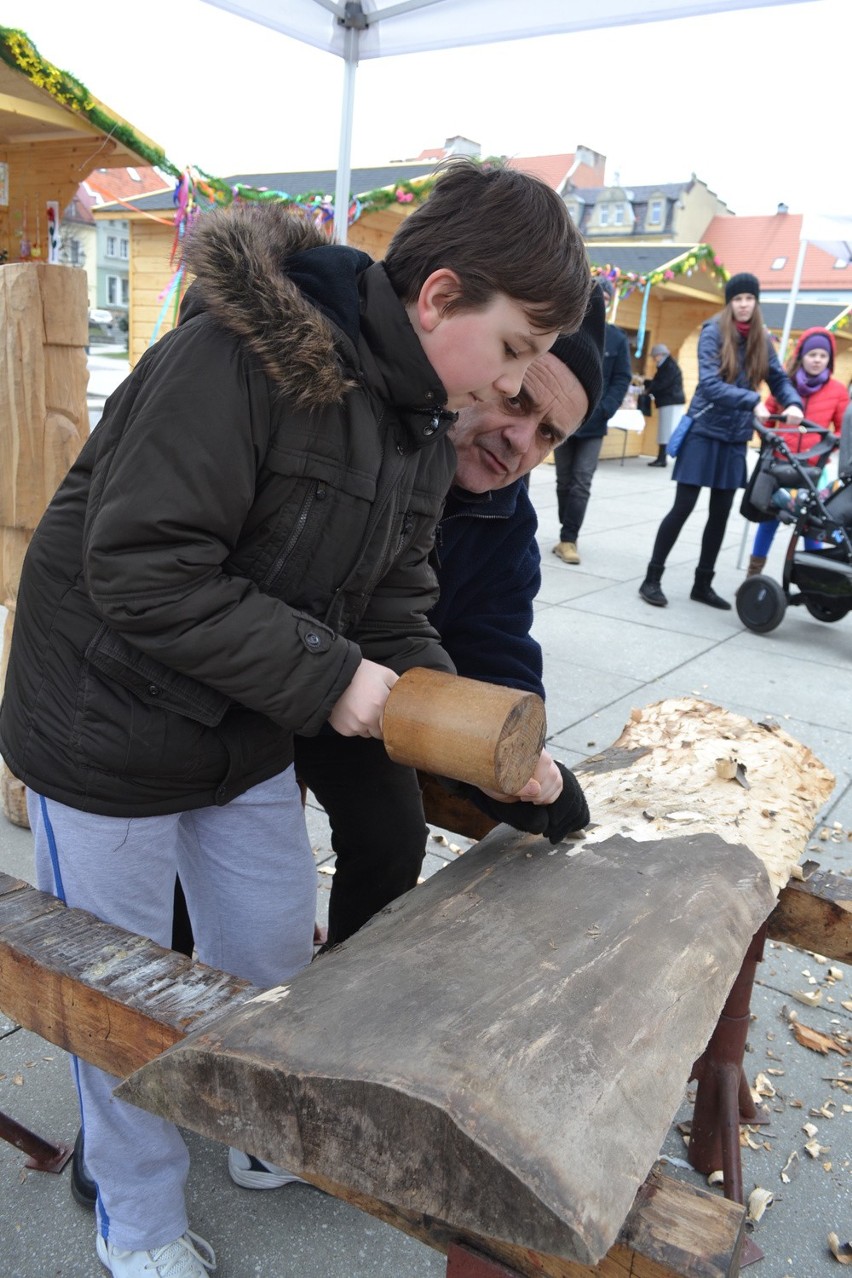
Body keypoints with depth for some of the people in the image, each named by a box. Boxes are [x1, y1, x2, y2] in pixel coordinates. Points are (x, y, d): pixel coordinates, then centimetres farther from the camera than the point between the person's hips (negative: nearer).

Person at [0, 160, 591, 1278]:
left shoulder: (422, 428, 1)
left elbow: (389, 607, 2)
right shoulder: (240, 355, -27)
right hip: (110, 733, -7)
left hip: (251, 741, 7)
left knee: (274, 960, 20)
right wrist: (325, 675, -28)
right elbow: (139, 568, -31)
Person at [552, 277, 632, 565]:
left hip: (593, 424, 0)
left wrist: (603, 410, -13)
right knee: (564, 481, 11)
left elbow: (622, 379, 0)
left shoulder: (616, 338, 1)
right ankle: (568, 536, 24)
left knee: (582, 483, -6)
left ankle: (568, 539, -1)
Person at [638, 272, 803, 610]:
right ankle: (652, 579, 6)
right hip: (704, 432, -5)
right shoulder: (713, 331, -9)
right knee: (683, 507, -4)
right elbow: (709, 383, -21)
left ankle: (703, 583, 19)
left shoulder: (762, 340, 7)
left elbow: (779, 379, 7)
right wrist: (752, 401, -32)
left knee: (721, 513, 9)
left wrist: (793, 403, -14)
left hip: (735, 437, 5)